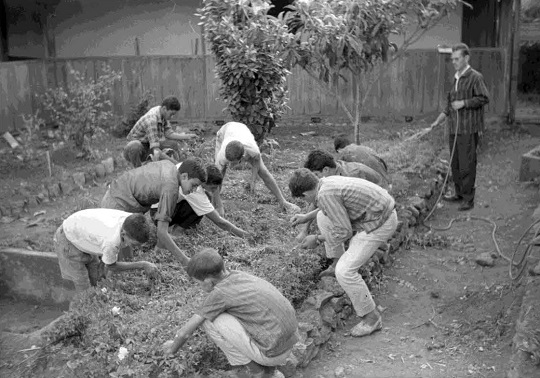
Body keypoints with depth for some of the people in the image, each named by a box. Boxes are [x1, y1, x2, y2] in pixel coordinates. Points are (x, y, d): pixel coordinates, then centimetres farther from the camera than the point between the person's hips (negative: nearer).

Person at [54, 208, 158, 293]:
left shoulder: (131, 220, -25)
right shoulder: (111, 242, -43)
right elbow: (111, 266, -19)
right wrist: (143, 265, -22)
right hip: (69, 240, -7)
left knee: (95, 281, 13)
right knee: (84, 290, -4)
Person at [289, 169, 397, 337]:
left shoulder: (324, 195, -23)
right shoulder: (327, 181, 6)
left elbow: (344, 232, -19)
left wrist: (317, 239, -4)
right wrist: (307, 217, 28)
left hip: (379, 225, -10)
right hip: (377, 211, 10)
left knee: (344, 272, -15)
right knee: (323, 217, 19)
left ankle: (371, 317, 2)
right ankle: (338, 262, 33)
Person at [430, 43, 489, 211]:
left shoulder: (475, 77, -8)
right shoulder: (456, 78, 16)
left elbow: (484, 98, -13)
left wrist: (464, 103, -17)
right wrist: (438, 121, 17)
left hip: (468, 129, -8)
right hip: (454, 128, 8)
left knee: (467, 165, -4)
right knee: (455, 164, 13)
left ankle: (468, 199, 4)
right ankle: (459, 193, 26)